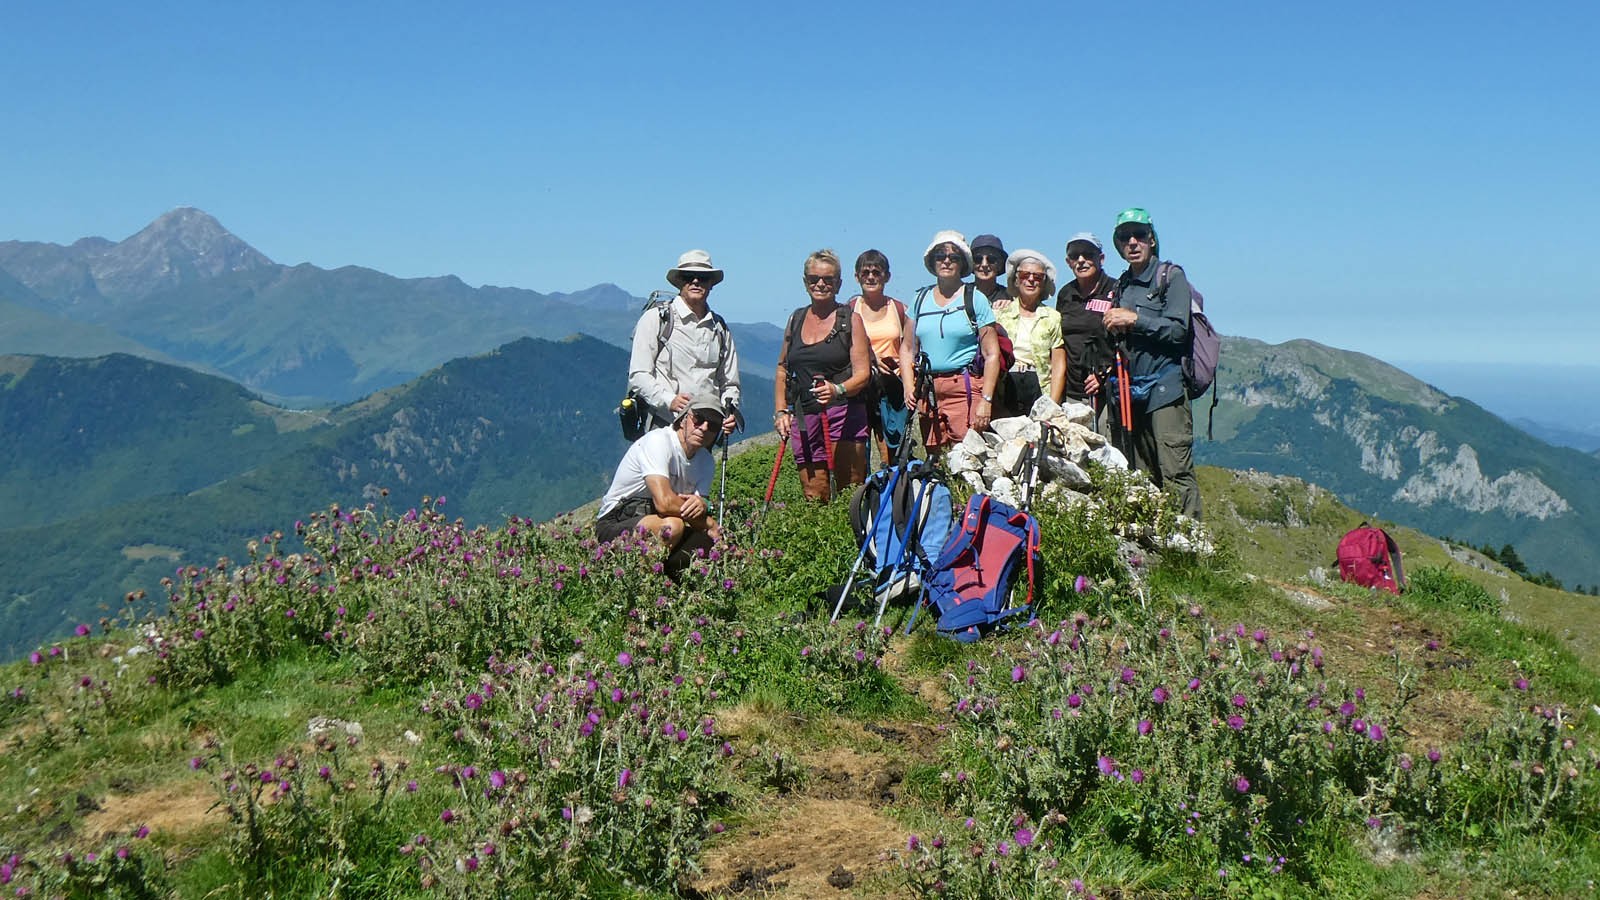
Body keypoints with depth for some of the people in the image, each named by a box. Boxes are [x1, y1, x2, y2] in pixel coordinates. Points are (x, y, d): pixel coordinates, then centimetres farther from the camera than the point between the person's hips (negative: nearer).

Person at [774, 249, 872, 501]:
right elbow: (782, 370, 21)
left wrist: (837, 390, -24)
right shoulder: (796, 319, 15)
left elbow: (863, 374, -5)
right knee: (813, 496, 1)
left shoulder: (850, 319, 3)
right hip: (803, 417, 4)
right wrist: (781, 411, 9)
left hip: (843, 413, -4)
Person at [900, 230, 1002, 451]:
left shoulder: (975, 299, 2)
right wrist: (909, 387, 0)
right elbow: (907, 348, 16)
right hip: (927, 390, 4)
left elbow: (992, 354, -2)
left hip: (965, 388, -4)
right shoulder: (921, 299, 14)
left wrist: (986, 400, -11)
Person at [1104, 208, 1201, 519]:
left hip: (1166, 388, -7)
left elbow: (1178, 330, -11)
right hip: (1133, 390, 7)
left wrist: (1134, 319, -11)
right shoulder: (1122, 285, 20)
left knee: (1176, 474, -12)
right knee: (1144, 479, 7)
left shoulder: (1171, 277, 1)